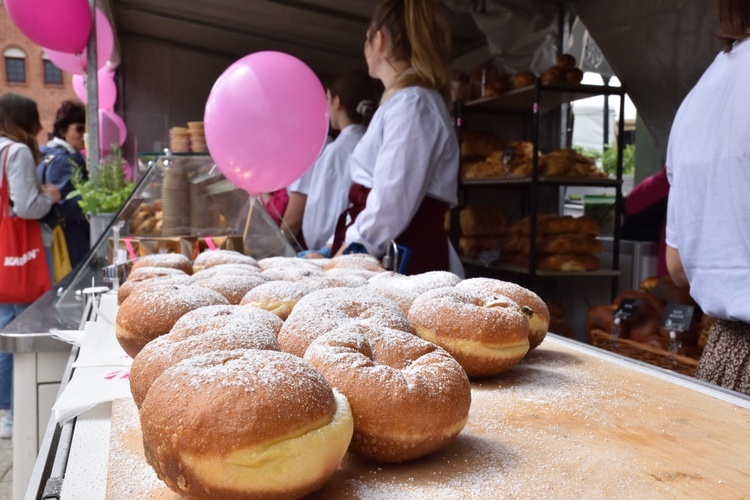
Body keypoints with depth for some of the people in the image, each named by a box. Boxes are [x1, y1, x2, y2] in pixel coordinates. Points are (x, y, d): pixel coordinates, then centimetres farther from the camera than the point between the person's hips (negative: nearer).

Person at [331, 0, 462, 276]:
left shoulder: (411, 102, -11)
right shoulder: (404, 100, 19)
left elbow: (392, 201, -19)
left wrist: (348, 255, -12)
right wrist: (335, 247, 15)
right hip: (384, 255, 9)